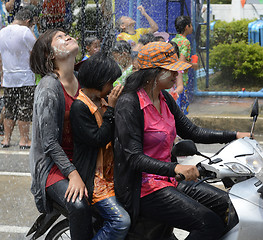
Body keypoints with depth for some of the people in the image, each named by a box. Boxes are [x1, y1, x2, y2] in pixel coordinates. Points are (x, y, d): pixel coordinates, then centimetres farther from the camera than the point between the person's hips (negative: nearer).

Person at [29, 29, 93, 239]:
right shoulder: (49, 87, -14)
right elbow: (49, 142, -17)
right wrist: (73, 174, -25)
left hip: (80, 159, 7)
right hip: (53, 164, -7)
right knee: (79, 205, -32)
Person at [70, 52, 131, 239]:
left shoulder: (102, 102, 12)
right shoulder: (79, 106, -14)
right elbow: (98, 140, -20)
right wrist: (111, 109, -16)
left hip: (111, 173, 9)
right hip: (94, 179, -9)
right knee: (121, 221, -23)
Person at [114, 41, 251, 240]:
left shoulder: (165, 99, 9)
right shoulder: (129, 104, -17)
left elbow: (191, 132, 16)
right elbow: (134, 158, -23)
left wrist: (235, 136, 10)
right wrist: (175, 168, -36)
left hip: (169, 180, 9)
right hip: (143, 188, -9)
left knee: (230, 206, 1)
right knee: (209, 223, -21)